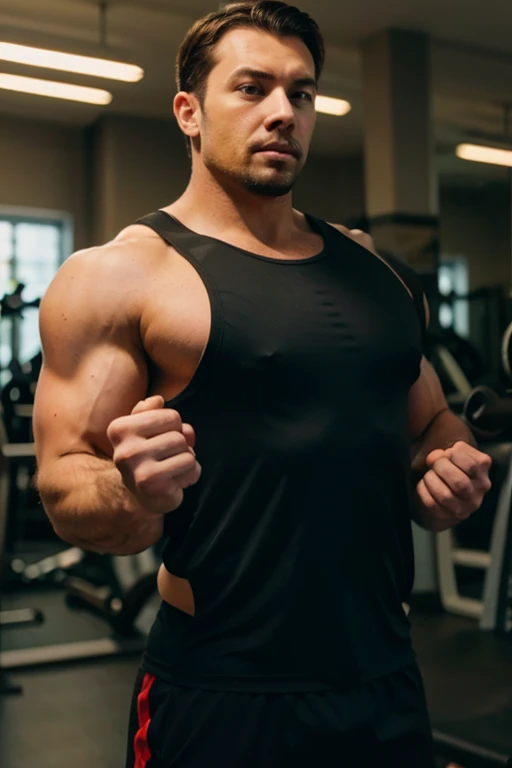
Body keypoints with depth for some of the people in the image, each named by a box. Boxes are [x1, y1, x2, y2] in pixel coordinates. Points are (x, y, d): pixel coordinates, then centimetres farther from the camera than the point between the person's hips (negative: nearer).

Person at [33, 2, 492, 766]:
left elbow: (432, 421, 19)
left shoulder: (376, 268, 9)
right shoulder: (118, 275, -8)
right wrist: (131, 496, -30)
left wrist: (451, 471, -2)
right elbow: (64, 484, -9)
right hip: (223, 699, -5)